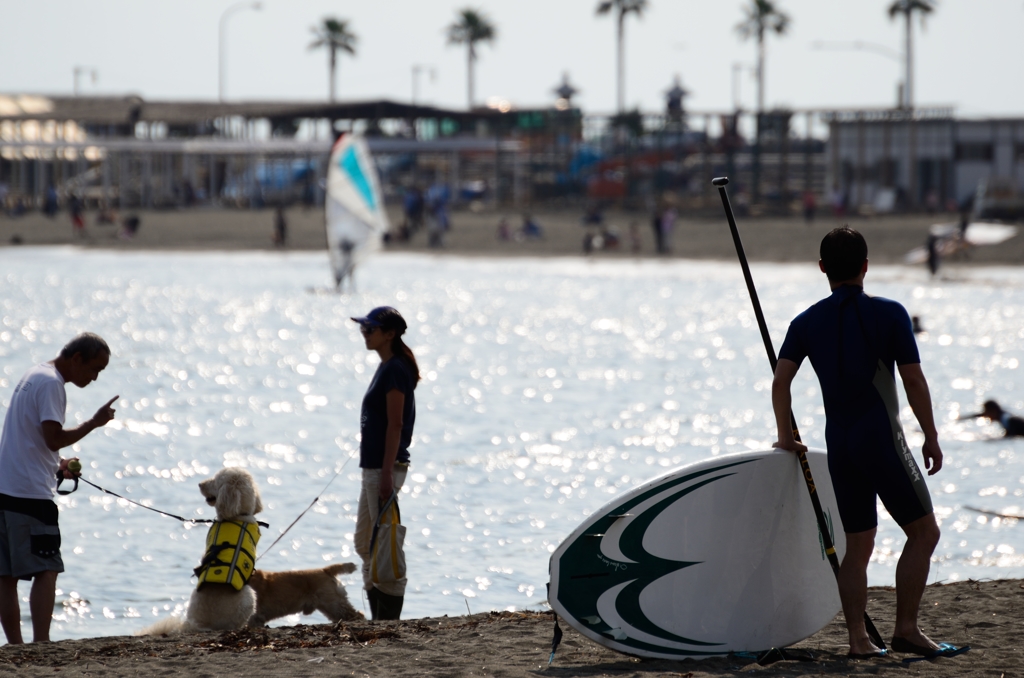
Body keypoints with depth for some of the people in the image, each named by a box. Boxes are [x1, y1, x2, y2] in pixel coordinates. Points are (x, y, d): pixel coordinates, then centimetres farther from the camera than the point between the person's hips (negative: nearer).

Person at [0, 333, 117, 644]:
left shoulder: (34, 376, 20)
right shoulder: (50, 384, -11)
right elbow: (54, 438, -20)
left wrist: (57, 465, 16)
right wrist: (95, 423, -11)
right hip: (30, 492, -10)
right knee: (46, 570, -11)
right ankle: (41, 644, -19)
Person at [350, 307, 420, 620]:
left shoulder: (395, 370, -14)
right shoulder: (386, 368, 16)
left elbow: (395, 424, -19)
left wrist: (386, 474, -22)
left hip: (386, 466, -11)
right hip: (373, 465, 11)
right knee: (364, 543, 14)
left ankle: (389, 621, -4)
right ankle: (379, 618, 19)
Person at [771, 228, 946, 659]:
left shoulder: (808, 323, 6)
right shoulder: (890, 315, -5)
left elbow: (780, 382, -1)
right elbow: (914, 382, -8)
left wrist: (786, 438, 11)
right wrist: (931, 437, 1)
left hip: (840, 445, 5)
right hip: (882, 440, -5)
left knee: (857, 544, 11)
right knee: (923, 531, 7)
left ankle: (858, 639, 3)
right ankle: (906, 629, 1)